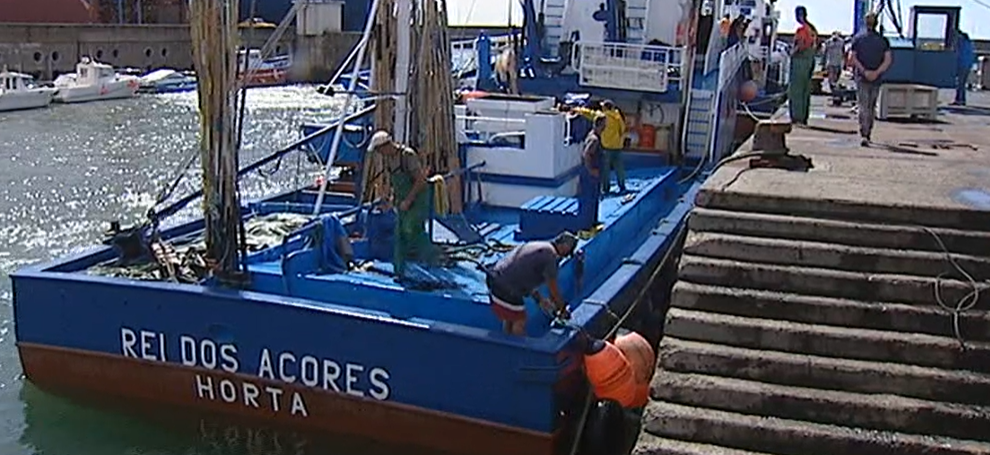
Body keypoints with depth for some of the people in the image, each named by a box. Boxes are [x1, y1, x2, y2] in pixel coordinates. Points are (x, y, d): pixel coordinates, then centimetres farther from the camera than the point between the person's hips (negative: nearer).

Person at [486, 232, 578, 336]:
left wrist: (540, 300, 26)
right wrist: (562, 310, 11)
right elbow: (553, 289, -4)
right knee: (520, 322, 9)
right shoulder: (550, 255, -11)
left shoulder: (535, 245, 16)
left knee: (509, 318, 26)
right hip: (507, 291, -9)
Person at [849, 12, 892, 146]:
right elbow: (888, 59, -4)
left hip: (861, 77, -2)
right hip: (876, 79, 2)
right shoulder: (883, 40, 3)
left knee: (863, 107, -8)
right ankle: (867, 134, 20)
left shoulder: (858, 38, 0)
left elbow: (852, 57, -7)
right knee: (871, 107, 14)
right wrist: (877, 72, -7)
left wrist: (864, 71, -8)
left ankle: (864, 136, -23)